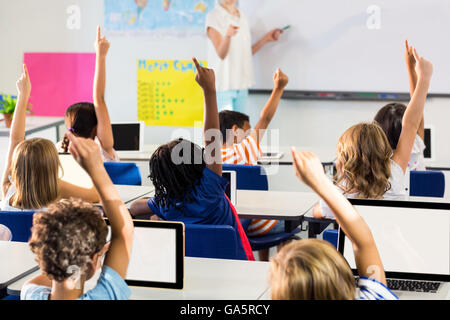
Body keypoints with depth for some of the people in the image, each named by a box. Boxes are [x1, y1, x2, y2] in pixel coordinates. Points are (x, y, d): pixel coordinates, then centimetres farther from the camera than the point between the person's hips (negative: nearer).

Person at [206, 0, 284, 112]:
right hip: (223, 85, -7)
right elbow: (221, 54, -15)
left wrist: (266, 39, 11)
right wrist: (227, 35, -35)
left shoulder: (242, 17, 15)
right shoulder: (213, 16, -6)